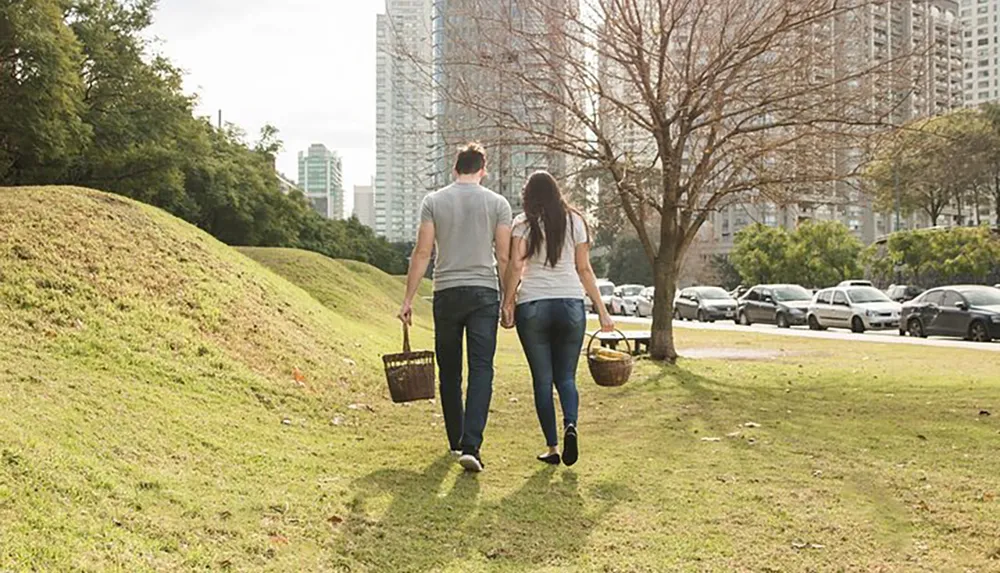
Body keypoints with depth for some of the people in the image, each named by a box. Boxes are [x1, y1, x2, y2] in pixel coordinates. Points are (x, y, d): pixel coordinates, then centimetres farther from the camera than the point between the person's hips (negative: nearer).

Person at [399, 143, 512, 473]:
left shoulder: (434, 201, 4)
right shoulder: (497, 203, 4)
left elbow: (422, 253, -1)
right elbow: (504, 257, 0)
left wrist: (408, 299, 1)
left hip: (447, 294, 1)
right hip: (484, 293, -1)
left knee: (449, 372, 13)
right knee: (481, 371, -4)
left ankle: (456, 442, 23)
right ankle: (470, 446, -16)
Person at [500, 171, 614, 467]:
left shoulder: (523, 223, 2)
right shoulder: (575, 221, 9)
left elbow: (515, 267, -8)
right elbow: (584, 270, 8)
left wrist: (507, 303, -2)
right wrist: (602, 310, 11)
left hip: (532, 306, -2)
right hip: (571, 305, 2)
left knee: (542, 379, 6)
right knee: (566, 376, 10)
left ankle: (552, 447, 5)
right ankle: (570, 426, -17)